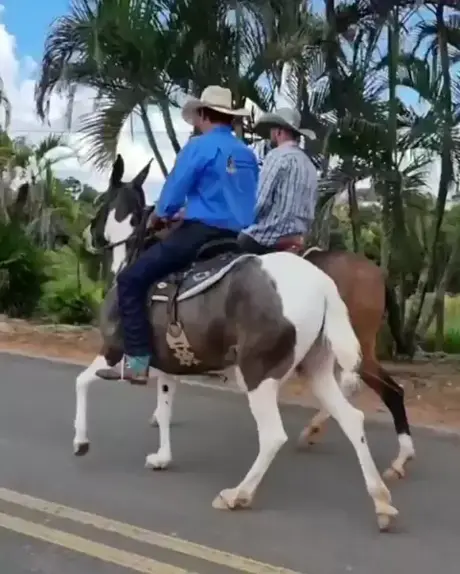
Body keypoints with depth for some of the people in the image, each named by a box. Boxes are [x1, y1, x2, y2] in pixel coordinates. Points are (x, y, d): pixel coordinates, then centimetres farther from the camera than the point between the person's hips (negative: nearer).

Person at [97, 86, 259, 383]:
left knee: (131, 279, -1)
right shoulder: (248, 154, 13)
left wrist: (159, 214, 14)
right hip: (237, 239, 8)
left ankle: (137, 361, -10)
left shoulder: (199, 146, -6)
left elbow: (173, 193, -8)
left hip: (200, 233, -8)